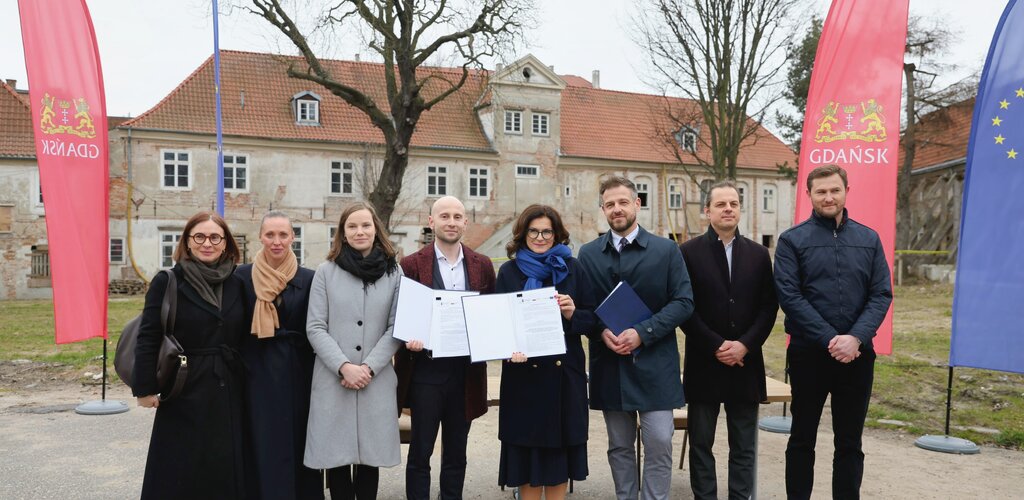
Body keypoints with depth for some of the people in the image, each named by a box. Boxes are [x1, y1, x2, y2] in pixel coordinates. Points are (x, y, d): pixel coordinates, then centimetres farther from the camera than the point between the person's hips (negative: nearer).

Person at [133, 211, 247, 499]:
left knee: (226, 472, 10)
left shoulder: (237, 284, 6)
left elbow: (246, 338, 9)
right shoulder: (167, 282, -4)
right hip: (185, 393, -3)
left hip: (229, 393, 3)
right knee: (181, 473, 6)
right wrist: (145, 388, -11)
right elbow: (148, 339, -7)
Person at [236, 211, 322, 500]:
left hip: (298, 372, 1)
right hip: (258, 372, -1)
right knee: (264, 445, 4)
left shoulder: (308, 278, 2)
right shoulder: (242, 276, 0)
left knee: (299, 442, 8)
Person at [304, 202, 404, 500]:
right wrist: (344, 366, -13)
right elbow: (315, 328, -1)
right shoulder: (326, 272, 3)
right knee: (337, 454, 4)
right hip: (333, 379, 0)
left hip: (376, 380, 1)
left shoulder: (394, 273, 5)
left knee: (370, 453, 7)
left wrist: (368, 367, -10)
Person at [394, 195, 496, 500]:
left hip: (466, 374, 3)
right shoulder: (412, 265, -2)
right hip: (425, 372, -3)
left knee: (456, 454, 14)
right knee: (420, 453, 6)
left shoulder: (482, 266, 7)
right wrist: (409, 339, -18)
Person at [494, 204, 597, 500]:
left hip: (564, 372, 1)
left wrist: (573, 314, -15)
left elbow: (592, 319, 5)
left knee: (559, 447, 8)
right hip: (524, 373, -1)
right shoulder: (509, 271, 3)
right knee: (527, 448, 6)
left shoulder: (572, 268, 5)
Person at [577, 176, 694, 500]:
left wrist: (643, 333, -16)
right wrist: (601, 332, -13)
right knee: (619, 446, 12)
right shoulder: (588, 254, 7)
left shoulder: (666, 250, 1)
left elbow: (683, 302, -5)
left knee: (659, 443, -3)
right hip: (609, 362, 2)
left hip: (654, 363, -2)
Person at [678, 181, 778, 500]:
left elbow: (768, 308, 4)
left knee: (744, 447, 10)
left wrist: (744, 345, -9)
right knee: (701, 444, 7)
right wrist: (715, 346, -12)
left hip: (746, 364, 2)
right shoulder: (688, 252, -1)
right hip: (703, 364, -2)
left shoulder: (758, 254, 8)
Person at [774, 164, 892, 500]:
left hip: (857, 354, 2)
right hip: (808, 353, -2)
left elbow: (882, 294, 0)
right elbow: (789, 296, -10)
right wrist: (830, 340, -16)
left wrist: (855, 338, -15)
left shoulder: (869, 239, 7)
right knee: (802, 437, 9)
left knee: (850, 441, 11)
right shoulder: (792, 240, -2)